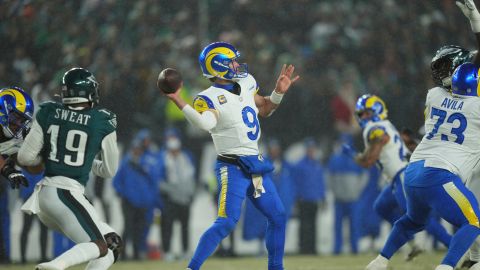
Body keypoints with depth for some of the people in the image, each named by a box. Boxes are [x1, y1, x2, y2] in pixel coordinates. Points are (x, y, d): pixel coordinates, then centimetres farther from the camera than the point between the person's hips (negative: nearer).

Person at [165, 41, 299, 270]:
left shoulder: (246, 83, 9)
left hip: (255, 165, 8)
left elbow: (264, 110, 24)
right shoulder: (209, 98, -14)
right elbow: (205, 123, -36)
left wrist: (279, 92, 9)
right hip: (232, 167, -8)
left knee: (277, 216, 13)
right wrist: (178, 101, -46)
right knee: (227, 222, -19)